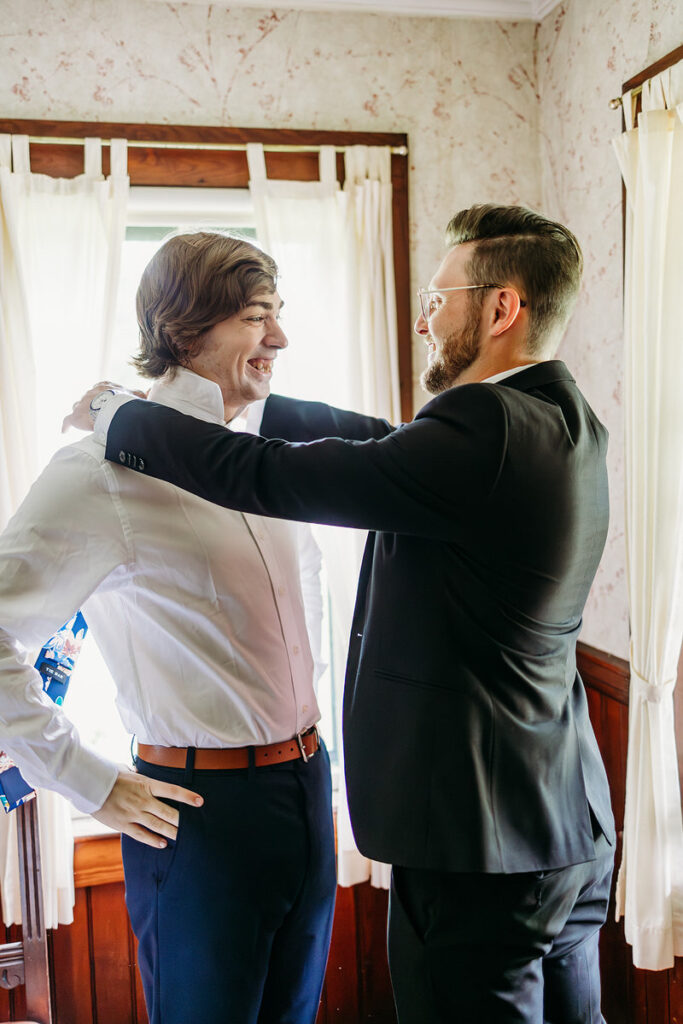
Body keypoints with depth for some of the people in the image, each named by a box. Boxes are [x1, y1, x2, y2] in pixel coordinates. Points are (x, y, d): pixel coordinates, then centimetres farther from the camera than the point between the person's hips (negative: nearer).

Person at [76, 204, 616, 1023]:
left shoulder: (485, 428, -23)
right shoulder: (569, 424, 7)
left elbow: (270, 477, -21)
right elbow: (388, 442, 13)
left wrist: (122, 419, -6)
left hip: (481, 843, -9)